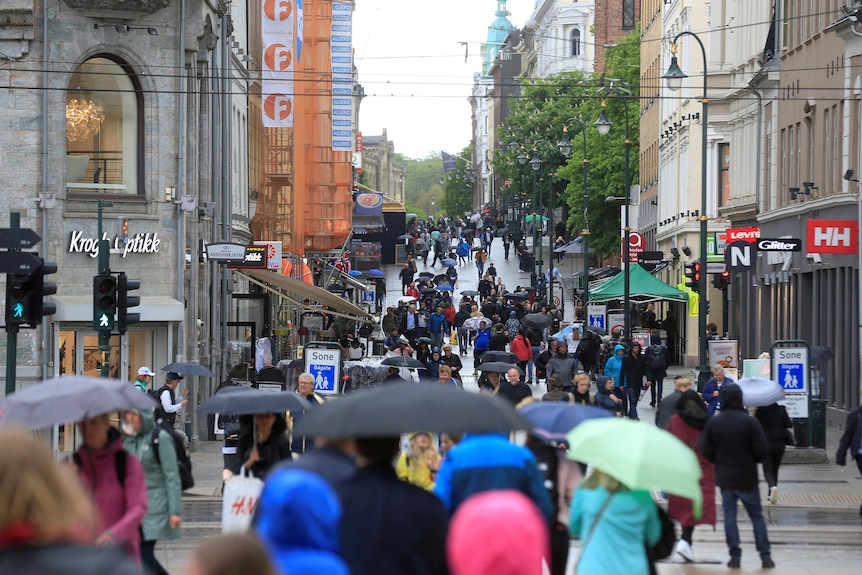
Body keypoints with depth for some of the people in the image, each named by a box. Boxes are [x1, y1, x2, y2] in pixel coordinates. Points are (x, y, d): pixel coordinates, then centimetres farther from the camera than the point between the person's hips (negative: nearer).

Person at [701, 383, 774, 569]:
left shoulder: (713, 423, -5)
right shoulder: (750, 422, -12)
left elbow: (706, 452, -2)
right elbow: (761, 450, -12)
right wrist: (753, 460, 9)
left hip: (725, 477, 1)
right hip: (747, 477, -1)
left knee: (729, 515, 7)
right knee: (756, 515, 7)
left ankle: (735, 556, 4)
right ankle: (765, 556, 6)